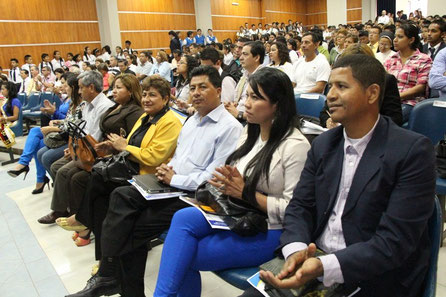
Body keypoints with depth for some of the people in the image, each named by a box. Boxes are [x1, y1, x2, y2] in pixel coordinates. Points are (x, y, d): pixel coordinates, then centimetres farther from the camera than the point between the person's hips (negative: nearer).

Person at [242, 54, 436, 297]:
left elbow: (396, 239, -17)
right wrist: (295, 249, -17)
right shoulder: (323, 144, 5)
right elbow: (300, 206, 4)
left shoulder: (412, 150, -12)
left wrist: (324, 267, -28)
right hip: (311, 264, 5)